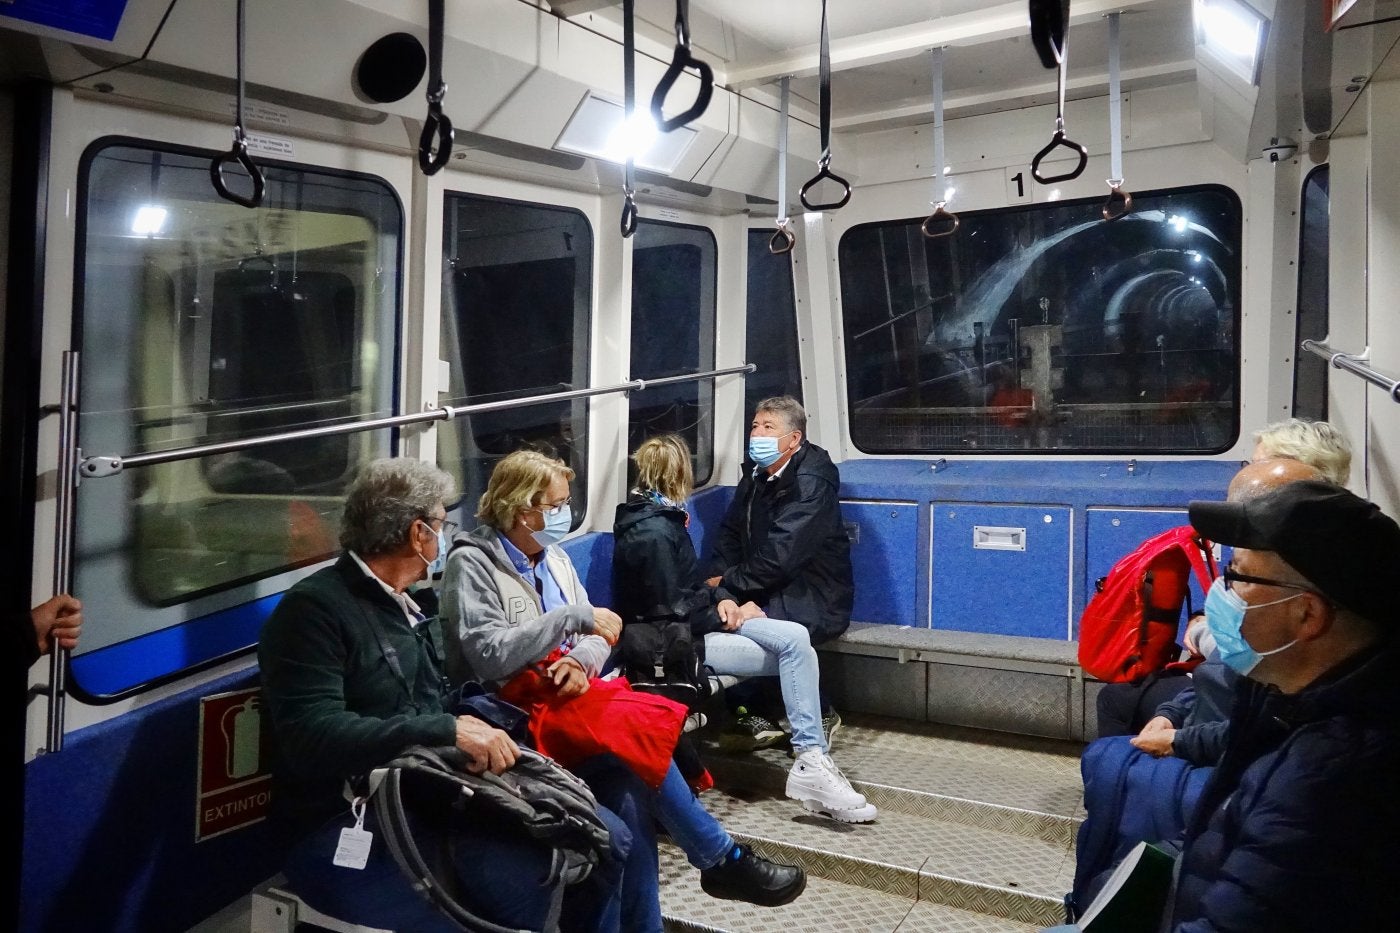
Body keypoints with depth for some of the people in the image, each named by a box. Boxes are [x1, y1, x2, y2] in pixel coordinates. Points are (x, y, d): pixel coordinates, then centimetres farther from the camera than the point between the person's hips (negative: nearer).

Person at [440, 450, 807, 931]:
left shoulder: (553, 558, 15)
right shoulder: (471, 564, -7)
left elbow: (594, 639, 12)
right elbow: (490, 655, -20)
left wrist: (580, 661, -12)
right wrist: (575, 616, -18)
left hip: (564, 693, 6)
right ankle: (723, 861, -9)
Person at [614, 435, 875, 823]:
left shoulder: (658, 518, 12)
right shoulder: (652, 533, -18)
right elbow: (675, 610, -20)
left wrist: (720, 599, 1)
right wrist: (730, 616, -7)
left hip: (692, 626, 9)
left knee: (796, 639, -7)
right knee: (794, 647, -17)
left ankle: (812, 761, -9)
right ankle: (811, 765, -11)